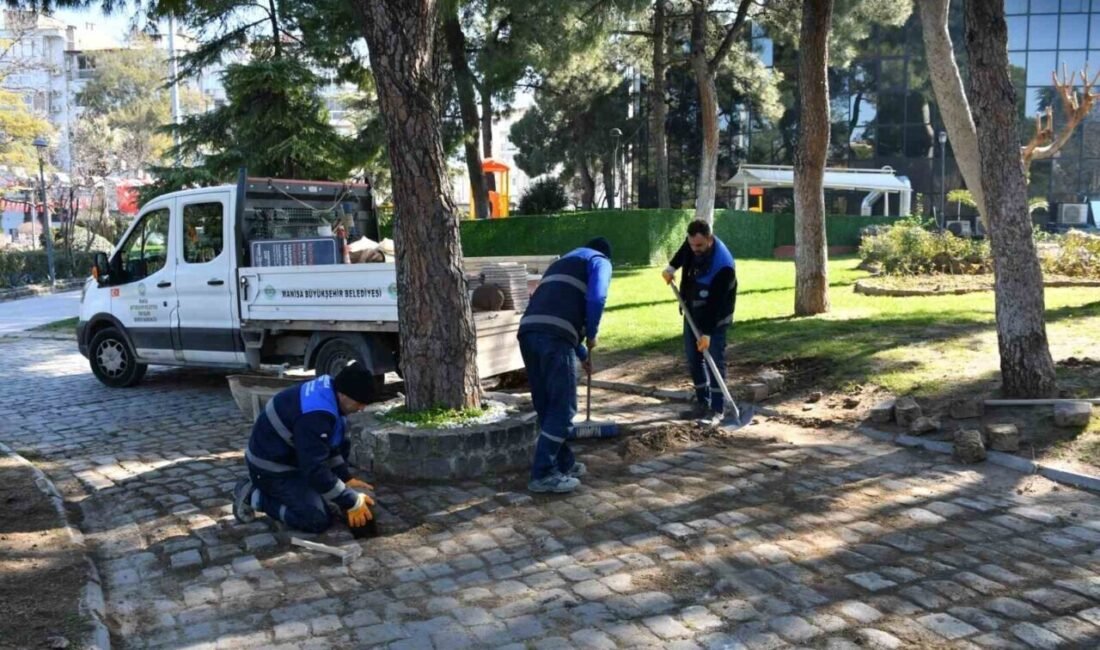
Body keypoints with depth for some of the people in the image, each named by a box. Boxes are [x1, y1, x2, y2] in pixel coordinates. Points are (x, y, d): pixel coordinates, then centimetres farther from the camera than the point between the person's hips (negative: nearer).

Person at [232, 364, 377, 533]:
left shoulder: (327, 389, -4)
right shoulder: (315, 415, -33)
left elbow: (331, 443, 10)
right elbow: (316, 470, -31)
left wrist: (346, 478, 7)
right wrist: (352, 503, -23)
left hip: (288, 453, 10)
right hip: (271, 467, -10)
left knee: (341, 445, 11)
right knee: (319, 520, -14)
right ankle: (255, 496, -2)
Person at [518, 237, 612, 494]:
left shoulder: (562, 262, 38)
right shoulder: (600, 261, 14)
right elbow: (595, 300, -7)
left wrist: (582, 355, 49)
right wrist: (592, 335, 10)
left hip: (528, 332, 8)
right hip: (553, 337, -8)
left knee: (546, 407, 17)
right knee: (562, 409, 1)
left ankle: (564, 463, 30)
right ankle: (543, 474, 3)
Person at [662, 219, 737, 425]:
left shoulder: (723, 265, -33)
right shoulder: (693, 243, -12)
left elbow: (716, 302, -31)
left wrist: (707, 332, -31)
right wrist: (671, 267, 9)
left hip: (714, 317, -7)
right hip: (692, 312, 8)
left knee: (715, 361, -7)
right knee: (693, 358, 11)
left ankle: (717, 409, 1)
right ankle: (703, 402, 20)